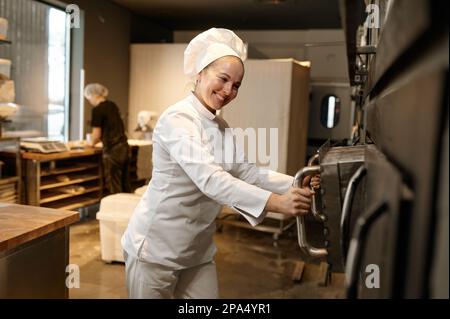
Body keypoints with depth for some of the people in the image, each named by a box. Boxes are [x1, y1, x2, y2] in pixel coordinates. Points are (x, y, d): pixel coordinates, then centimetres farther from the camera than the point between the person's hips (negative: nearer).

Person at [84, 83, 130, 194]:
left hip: (112, 150, -8)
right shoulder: (112, 105, 13)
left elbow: (97, 134, -8)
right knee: (124, 183, 13)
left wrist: (91, 143, 13)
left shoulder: (97, 109, -10)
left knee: (113, 185, 2)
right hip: (124, 146, 8)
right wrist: (97, 140, 26)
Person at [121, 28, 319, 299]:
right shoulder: (177, 119, -21)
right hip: (155, 249, -8)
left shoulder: (221, 127, 8)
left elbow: (246, 172, 1)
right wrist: (275, 202, -43)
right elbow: (209, 179, -34)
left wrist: (295, 184, -13)